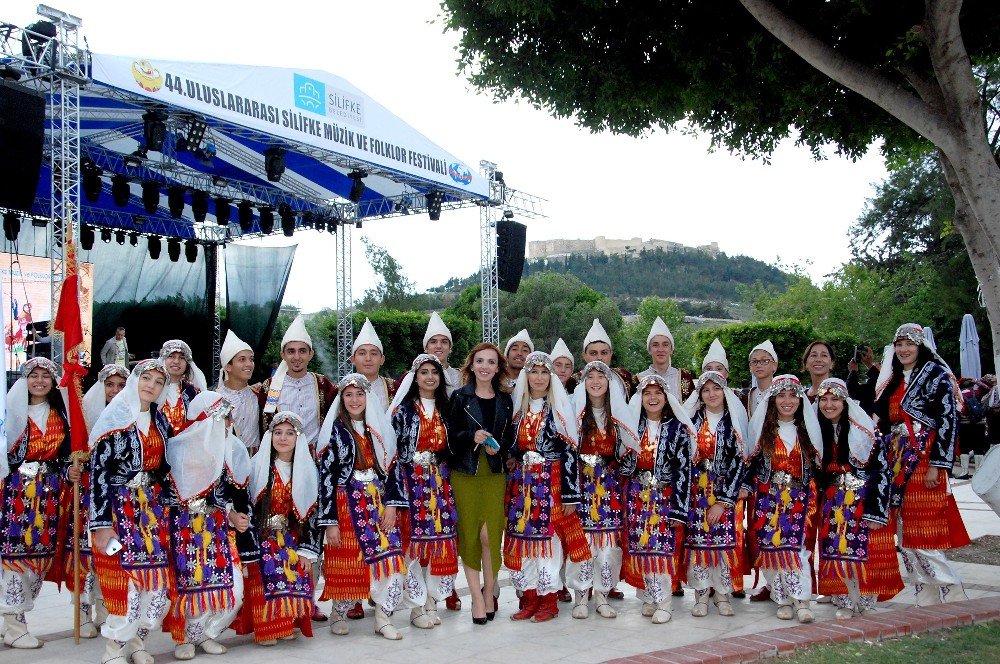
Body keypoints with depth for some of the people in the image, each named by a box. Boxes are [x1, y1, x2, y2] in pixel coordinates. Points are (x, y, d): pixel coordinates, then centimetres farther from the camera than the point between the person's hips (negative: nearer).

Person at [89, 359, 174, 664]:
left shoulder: (160, 421, 11)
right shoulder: (115, 419, -8)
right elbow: (98, 472, -12)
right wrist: (101, 523, -17)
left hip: (153, 507, 6)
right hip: (119, 507, -6)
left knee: (159, 580, 3)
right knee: (124, 578, -6)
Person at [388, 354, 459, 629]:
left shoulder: (445, 409, 12)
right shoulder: (403, 409, -2)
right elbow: (392, 447, -6)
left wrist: (446, 478, 9)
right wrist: (397, 485, -12)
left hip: (439, 481, 4)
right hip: (412, 480, -4)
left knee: (438, 536, 3)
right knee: (414, 537, -5)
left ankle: (431, 601, 13)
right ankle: (417, 606, 2)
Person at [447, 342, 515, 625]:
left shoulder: (505, 400, 10)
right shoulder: (459, 397, 2)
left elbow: (511, 438, 15)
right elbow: (448, 438, -1)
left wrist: (499, 446, -6)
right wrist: (472, 436, -18)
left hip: (494, 474, 1)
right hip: (465, 475, -1)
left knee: (490, 535, -5)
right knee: (469, 535, -1)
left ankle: (489, 592, 12)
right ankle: (477, 597, 8)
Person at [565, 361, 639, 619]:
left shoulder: (619, 413, 7)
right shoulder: (574, 411, 0)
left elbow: (629, 447, 9)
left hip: (610, 483, 2)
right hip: (582, 481, -2)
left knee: (609, 538, -1)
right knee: (582, 538, -5)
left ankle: (602, 596, 9)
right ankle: (581, 596, 5)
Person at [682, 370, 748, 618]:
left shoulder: (734, 422, 1)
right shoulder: (692, 420, 5)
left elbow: (738, 463, -4)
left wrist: (723, 501, -10)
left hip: (726, 492, 0)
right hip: (696, 492, 1)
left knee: (725, 540, -3)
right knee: (697, 539, -2)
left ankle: (723, 594, 9)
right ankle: (701, 594, 6)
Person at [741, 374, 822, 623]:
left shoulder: (807, 430, 9)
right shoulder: (762, 429, 7)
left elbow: (816, 466, 11)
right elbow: (752, 462, 6)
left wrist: (814, 496, 3)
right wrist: (745, 487, -6)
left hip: (798, 498, 0)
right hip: (768, 497, 0)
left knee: (795, 544, -13)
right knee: (771, 545, -6)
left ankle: (800, 600, -11)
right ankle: (782, 598, 3)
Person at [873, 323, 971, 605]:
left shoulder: (936, 375, -4)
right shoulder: (893, 381, 18)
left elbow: (948, 421, -11)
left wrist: (937, 465, -17)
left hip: (924, 463, -7)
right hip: (898, 464, 7)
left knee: (922, 538, -10)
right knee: (905, 535, 6)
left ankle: (954, 598, -1)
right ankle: (926, 600, 13)